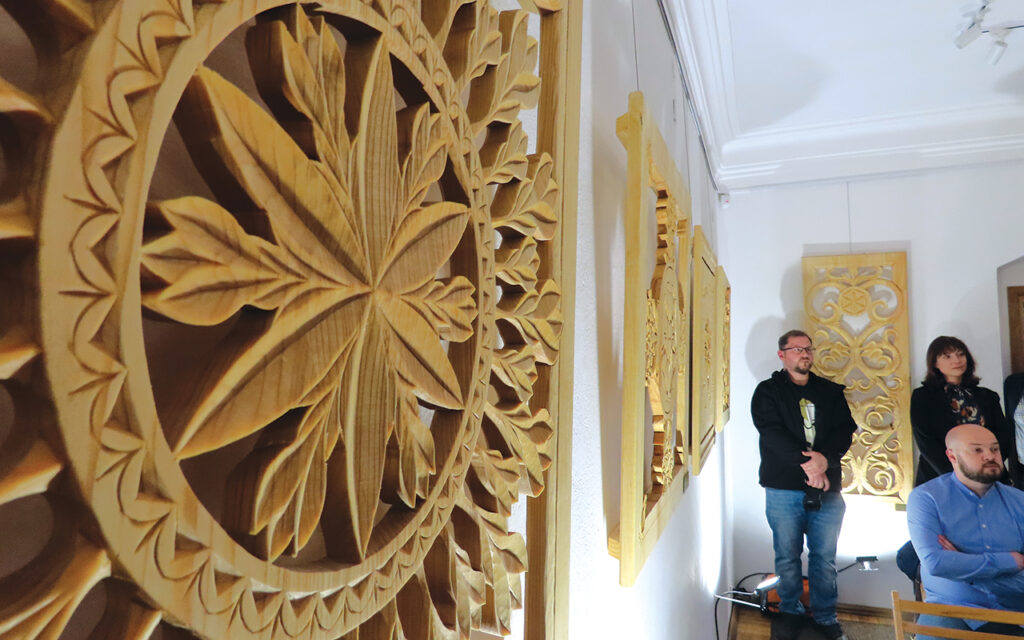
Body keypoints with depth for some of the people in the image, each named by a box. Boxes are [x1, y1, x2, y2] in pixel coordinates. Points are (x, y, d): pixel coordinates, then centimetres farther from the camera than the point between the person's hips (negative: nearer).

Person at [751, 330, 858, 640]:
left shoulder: (831, 392, 12)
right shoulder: (768, 391, 1)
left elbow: (845, 430, 1)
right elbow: (773, 433, -10)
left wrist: (825, 458, -17)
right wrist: (806, 463, -20)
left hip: (827, 488, 3)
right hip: (784, 488, -2)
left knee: (824, 556, 10)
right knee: (787, 556, 8)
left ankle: (825, 614, 26)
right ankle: (790, 611, 25)